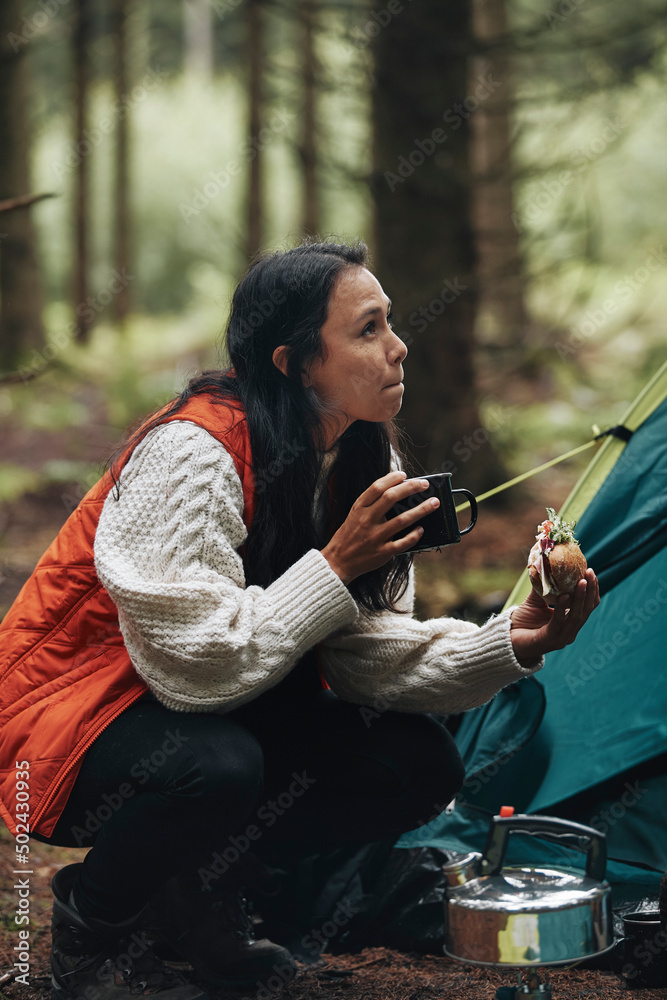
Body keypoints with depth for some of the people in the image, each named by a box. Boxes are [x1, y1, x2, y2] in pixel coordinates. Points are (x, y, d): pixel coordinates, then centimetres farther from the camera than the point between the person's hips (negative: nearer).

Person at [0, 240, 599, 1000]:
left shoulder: (363, 461, -3)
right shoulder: (190, 454, -28)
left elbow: (363, 651, -6)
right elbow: (196, 665, -32)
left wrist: (510, 643, -20)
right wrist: (336, 564, -30)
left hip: (232, 713, 8)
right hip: (78, 714, -8)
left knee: (419, 765, -9)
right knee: (217, 768, -38)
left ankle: (199, 894, 8)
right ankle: (89, 923, -6)